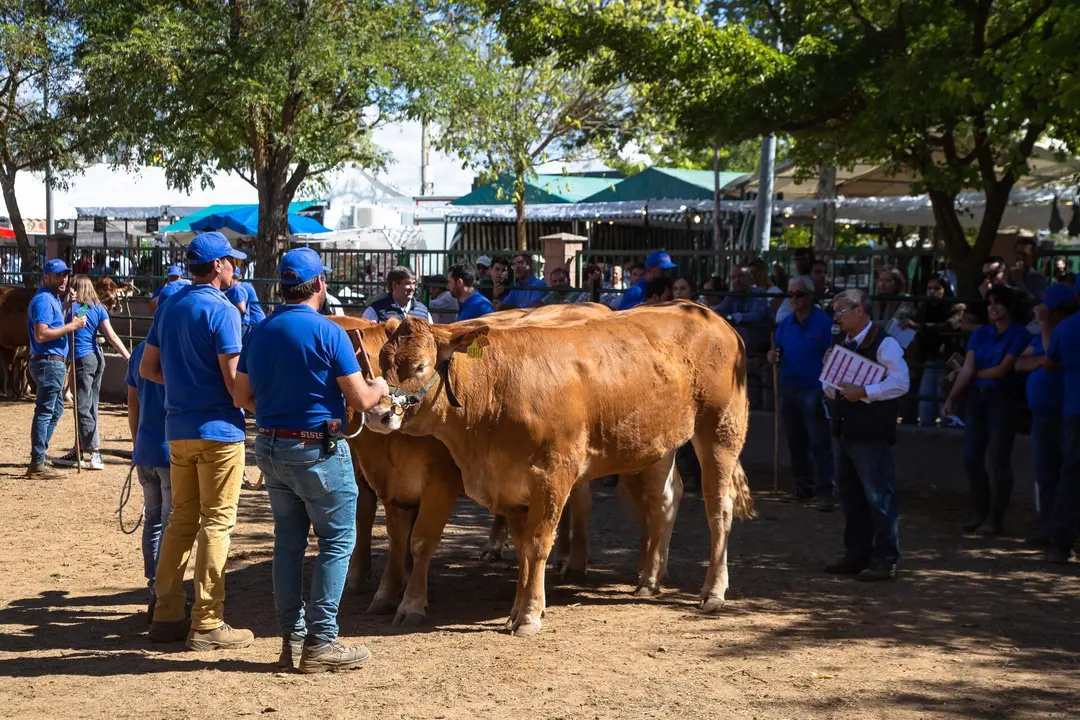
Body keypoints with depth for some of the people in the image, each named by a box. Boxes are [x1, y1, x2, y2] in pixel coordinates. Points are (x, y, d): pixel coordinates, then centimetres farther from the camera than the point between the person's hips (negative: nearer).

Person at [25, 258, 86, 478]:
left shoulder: (54, 299, 17)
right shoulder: (44, 300, -15)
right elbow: (41, 334, -25)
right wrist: (71, 326, -21)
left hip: (55, 363, 11)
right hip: (48, 363, -11)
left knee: (55, 410, 18)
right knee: (45, 412, -8)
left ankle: (39, 456, 24)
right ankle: (37, 465, -5)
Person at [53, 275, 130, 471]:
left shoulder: (71, 307, -7)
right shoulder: (99, 308, 6)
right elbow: (111, 336, -2)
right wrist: (129, 357, -5)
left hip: (82, 359, -6)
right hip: (97, 358, 6)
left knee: (83, 407, -4)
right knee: (89, 406, 12)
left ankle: (95, 453, -10)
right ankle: (79, 451, 20)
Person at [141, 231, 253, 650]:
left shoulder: (168, 307, 12)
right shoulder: (222, 310, -12)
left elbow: (147, 369, 16)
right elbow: (233, 380, -17)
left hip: (177, 428, 8)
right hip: (218, 428, -7)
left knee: (182, 521, 14)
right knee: (217, 523, -3)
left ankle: (166, 615, 17)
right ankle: (207, 625, -1)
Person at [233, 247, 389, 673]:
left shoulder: (259, 333, 6)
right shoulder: (328, 333, -14)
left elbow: (242, 397, 10)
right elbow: (360, 401, -14)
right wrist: (380, 387, 8)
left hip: (270, 447, 7)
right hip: (318, 450, -7)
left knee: (288, 541, 13)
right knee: (338, 540, 2)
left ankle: (292, 639, 17)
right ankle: (320, 643, 0)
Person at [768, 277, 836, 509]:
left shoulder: (824, 322, -7)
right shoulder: (785, 323, 11)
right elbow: (778, 353, 17)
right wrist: (773, 357, -6)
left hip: (814, 391, -6)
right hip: (788, 390, 6)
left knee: (820, 444, -7)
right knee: (796, 443, 13)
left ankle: (826, 492, -6)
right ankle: (803, 487, 24)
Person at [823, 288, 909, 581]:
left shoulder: (884, 344, -11)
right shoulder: (841, 343, 15)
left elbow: (899, 383, -20)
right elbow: (828, 381, 23)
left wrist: (863, 392, -22)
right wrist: (831, 389, 1)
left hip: (870, 435, -9)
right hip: (842, 431, 9)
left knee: (879, 497, -5)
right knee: (850, 496, 14)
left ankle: (885, 561, 2)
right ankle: (856, 555, 25)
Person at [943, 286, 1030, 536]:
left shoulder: (1019, 334, -4)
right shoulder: (980, 333, 10)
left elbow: (1002, 370, -11)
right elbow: (967, 368, 1)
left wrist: (975, 374, 2)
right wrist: (951, 398, -8)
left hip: (1002, 398, -5)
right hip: (977, 398, 5)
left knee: (999, 460, -3)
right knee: (971, 459, 4)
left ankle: (996, 519, 4)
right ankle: (981, 513, 18)